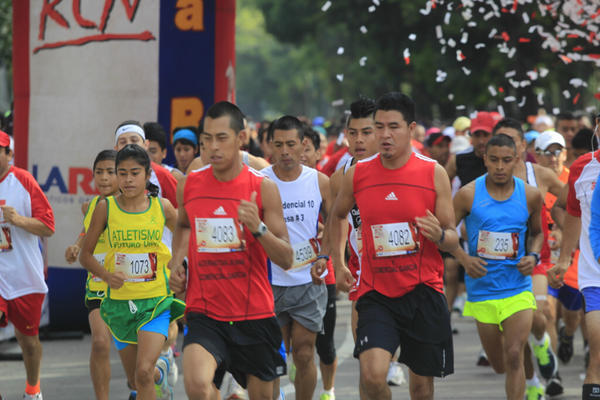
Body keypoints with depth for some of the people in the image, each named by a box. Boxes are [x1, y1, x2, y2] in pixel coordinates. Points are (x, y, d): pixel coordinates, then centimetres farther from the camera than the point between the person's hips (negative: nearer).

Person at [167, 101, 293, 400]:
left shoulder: (262, 189, -5)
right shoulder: (188, 186, 3)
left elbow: (286, 260, -6)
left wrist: (258, 228, -23)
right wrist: (176, 264, 10)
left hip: (254, 316, 0)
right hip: (204, 315, 0)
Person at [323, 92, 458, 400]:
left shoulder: (434, 174, -3)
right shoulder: (357, 174, 1)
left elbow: (452, 240, 1)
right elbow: (337, 216, 22)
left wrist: (439, 235, -21)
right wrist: (338, 265, 14)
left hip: (423, 292, 0)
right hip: (376, 292, 0)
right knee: (372, 375, -20)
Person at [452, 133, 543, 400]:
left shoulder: (530, 196, 0)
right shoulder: (469, 195, -6)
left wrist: (533, 256, -3)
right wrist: (464, 259, -14)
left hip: (518, 289, 0)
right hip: (482, 290, 1)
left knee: (514, 358, -14)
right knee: (499, 365, 12)